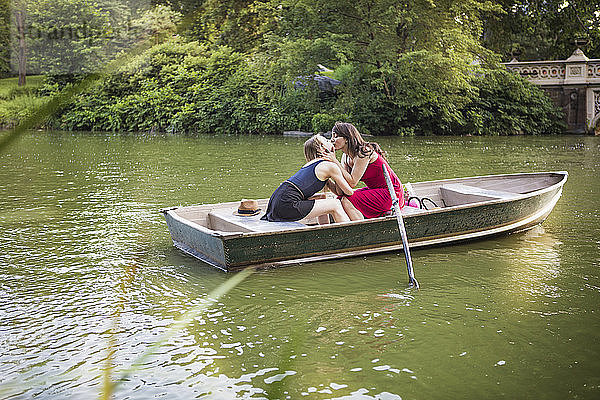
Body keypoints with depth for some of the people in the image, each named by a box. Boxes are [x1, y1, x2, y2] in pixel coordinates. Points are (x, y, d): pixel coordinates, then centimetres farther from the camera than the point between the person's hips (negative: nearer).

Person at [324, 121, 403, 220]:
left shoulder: (363, 152, -20)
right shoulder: (346, 157, 5)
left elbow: (352, 182, -24)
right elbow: (340, 191, -2)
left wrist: (335, 162, -22)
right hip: (375, 190, 9)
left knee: (347, 201, -20)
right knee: (340, 200, 2)